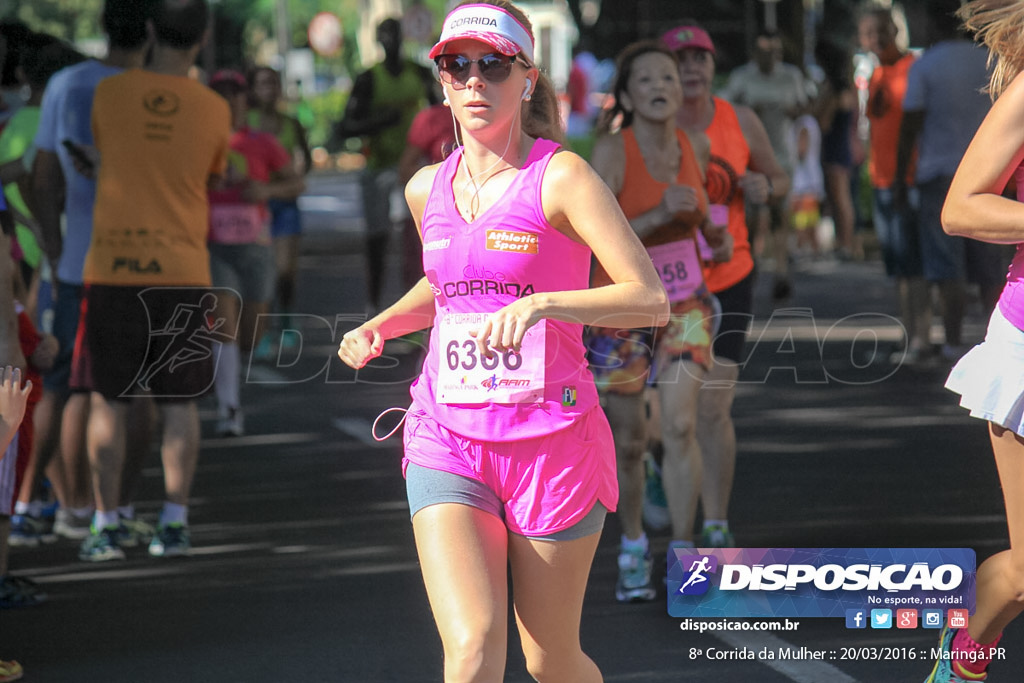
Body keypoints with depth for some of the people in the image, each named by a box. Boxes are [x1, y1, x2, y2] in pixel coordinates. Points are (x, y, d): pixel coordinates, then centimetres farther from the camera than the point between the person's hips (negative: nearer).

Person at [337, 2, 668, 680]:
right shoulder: (427, 188, 8)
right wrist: (377, 327, 11)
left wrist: (542, 303, -31)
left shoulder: (562, 177, -9)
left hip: (552, 440, -3)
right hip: (448, 439, 3)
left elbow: (651, 300, -17)